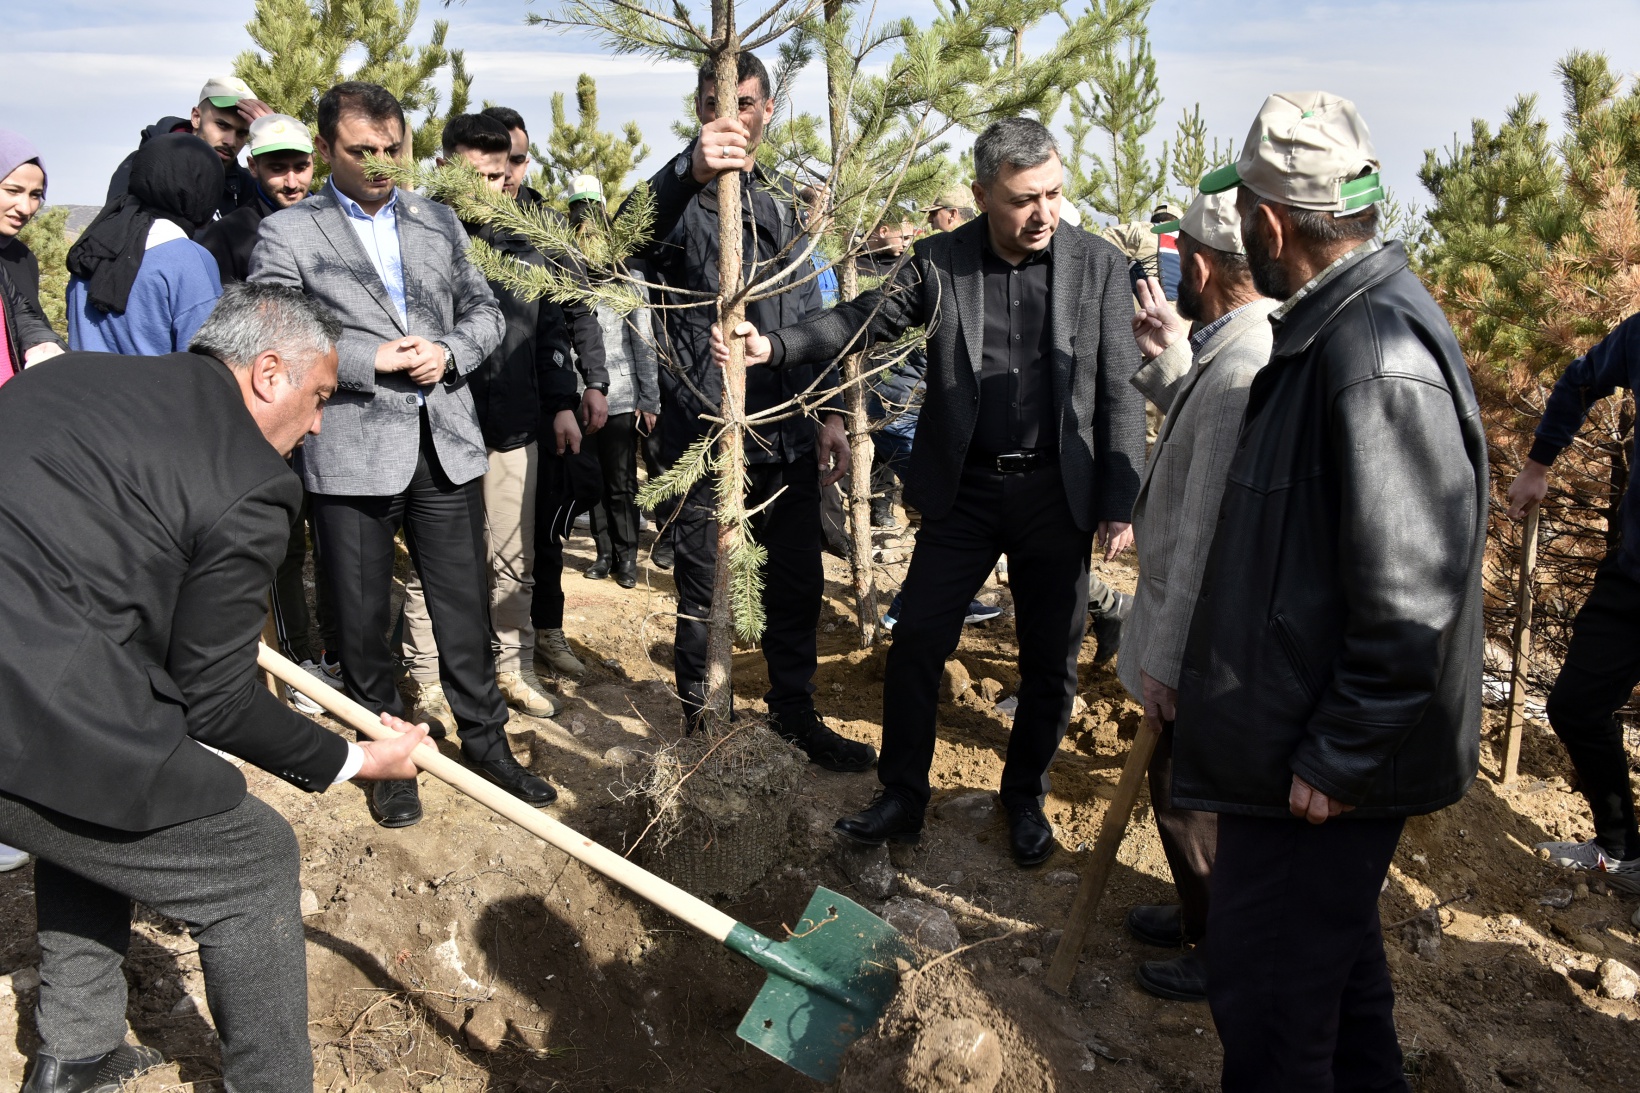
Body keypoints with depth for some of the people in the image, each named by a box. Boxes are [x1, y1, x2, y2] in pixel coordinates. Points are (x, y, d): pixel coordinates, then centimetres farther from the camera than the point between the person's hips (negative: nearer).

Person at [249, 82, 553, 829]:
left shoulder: (438, 222, 14)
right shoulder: (286, 233, 1)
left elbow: (483, 311, 15)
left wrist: (449, 353, -6)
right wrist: (374, 357, -14)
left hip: (446, 446, 3)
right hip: (351, 455, -2)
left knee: (466, 609, 9)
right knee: (363, 619, 9)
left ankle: (485, 742, 25)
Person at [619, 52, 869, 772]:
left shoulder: (784, 201, 14)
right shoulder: (677, 194, -3)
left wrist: (829, 411, 12)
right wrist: (690, 173, -47)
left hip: (787, 431, 5)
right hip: (703, 429, -5)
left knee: (797, 583, 12)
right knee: (703, 591, 3)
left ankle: (794, 714, 28)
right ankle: (701, 722, 21)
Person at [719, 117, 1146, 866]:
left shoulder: (1099, 266, -4)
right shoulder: (939, 262, -2)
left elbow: (1120, 394, -3)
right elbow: (862, 321, -5)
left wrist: (1120, 505, -6)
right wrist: (773, 346, -23)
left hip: (1057, 494, 0)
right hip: (963, 490, 1)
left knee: (1050, 663, 10)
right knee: (916, 643, 3)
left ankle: (1025, 797, 33)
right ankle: (902, 798, 21)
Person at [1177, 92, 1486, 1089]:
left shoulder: (1375, 355, -27)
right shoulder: (1339, 320, 6)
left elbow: (1410, 603, -29)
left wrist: (1337, 761, -21)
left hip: (1320, 767, -10)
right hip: (1311, 730, 10)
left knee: (1267, 995, 5)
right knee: (1337, 947, 27)